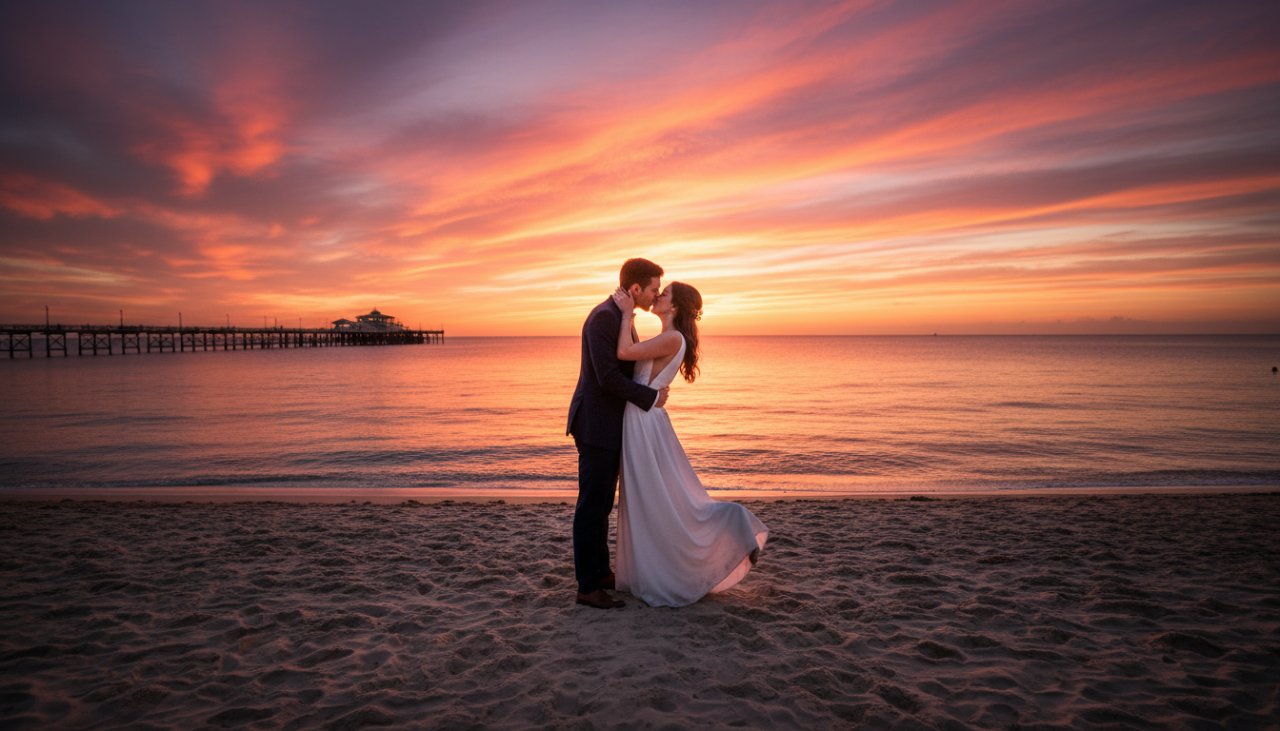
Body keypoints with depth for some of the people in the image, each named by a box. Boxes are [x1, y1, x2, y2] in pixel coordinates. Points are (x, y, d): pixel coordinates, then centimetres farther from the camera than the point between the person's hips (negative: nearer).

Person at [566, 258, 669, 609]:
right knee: (591, 506, -3)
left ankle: (600, 572, 28)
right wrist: (651, 397, -15)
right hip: (596, 426, -10)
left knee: (601, 504, 17)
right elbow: (607, 377, -25)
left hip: (607, 425, 10)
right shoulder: (603, 317, -18)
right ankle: (588, 587, 5)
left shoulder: (617, 317, 14)